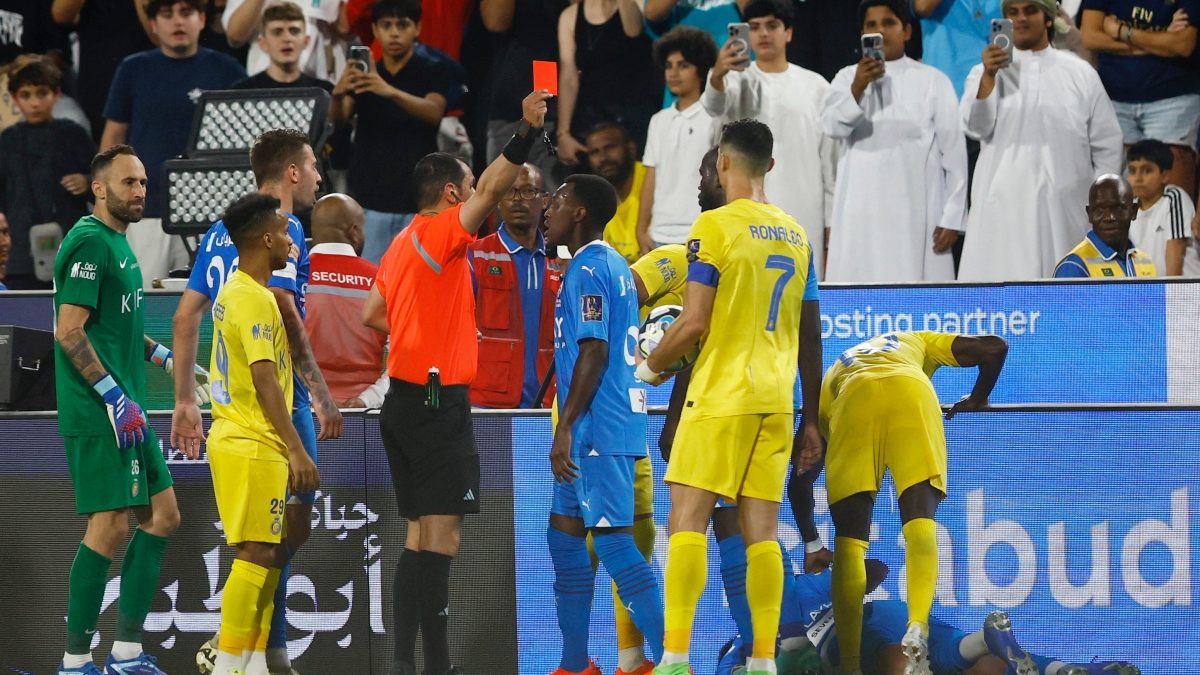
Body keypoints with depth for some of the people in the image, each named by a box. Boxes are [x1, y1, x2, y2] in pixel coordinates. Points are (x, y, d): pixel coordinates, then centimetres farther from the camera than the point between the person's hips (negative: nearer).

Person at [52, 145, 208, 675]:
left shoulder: (118, 243, 17)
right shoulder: (89, 243, -13)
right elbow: (70, 332, -19)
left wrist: (166, 358, 23)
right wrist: (115, 397, -20)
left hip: (126, 410, 10)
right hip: (97, 413, -10)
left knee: (162, 517, 10)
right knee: (110, 527, -10)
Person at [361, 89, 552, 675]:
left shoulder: (401, 246, 16)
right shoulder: (439, 233, -10)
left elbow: (372, 316, 24)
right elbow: (492, 189, -24)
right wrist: (528, 131, -30)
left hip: (405, 401, 9)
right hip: (437, 401, -9)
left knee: (421, 535, 11)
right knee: (441, 534, -11)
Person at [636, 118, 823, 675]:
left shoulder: (716, 226, -7)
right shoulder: (795, 235, 12)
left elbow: (695, 322, -12)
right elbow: (810, 338, 15)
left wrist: (652, 365, 7)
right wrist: (810, 421, 19)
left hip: (720, 397, -6)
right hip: (776, 400, 6)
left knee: (687, 520, -6)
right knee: (761, 533, 6)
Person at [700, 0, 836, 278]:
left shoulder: (816, 87, 9)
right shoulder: (738, 80, 7)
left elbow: (830, 158, 8)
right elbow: (714, 104, -18)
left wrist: (833, 223, 2)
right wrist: (717, 75, -42)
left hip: (803, 217, 1)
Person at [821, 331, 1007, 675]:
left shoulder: (832, 375, 42)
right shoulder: (916, 341, 43)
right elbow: (994, 348, 30)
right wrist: (976, 400, 46)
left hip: (853, 401, 1)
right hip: (910, 391, -1)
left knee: (849, 539, 3)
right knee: (920, 519, -4)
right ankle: (918, 627, -29)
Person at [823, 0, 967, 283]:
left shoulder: (932, 80, 5)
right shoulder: (848, 78, 11)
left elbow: (954, 150, 4)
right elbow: (832, 127, -6)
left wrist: (952, 217, -2)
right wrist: (858, 88, -24)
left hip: (915, 214, -2)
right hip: (860, 213, 2)